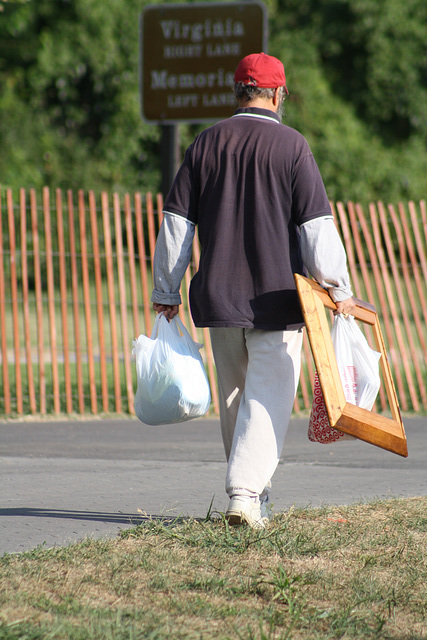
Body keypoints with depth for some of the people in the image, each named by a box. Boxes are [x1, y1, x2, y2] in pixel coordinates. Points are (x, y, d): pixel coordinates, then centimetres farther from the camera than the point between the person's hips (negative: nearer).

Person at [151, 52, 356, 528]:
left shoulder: (206, 144, 5)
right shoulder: (291, 146, -5)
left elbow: (175, 225, 5)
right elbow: (317, 225, -8)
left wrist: (166, 292, 12)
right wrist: (338, 290, -3)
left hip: (218, 295, 4)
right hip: (277, 297, -4)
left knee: (234, 398, 15)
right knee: (268, 398, -4)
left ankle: (251, 493, 23)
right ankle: (245, 493, -18)